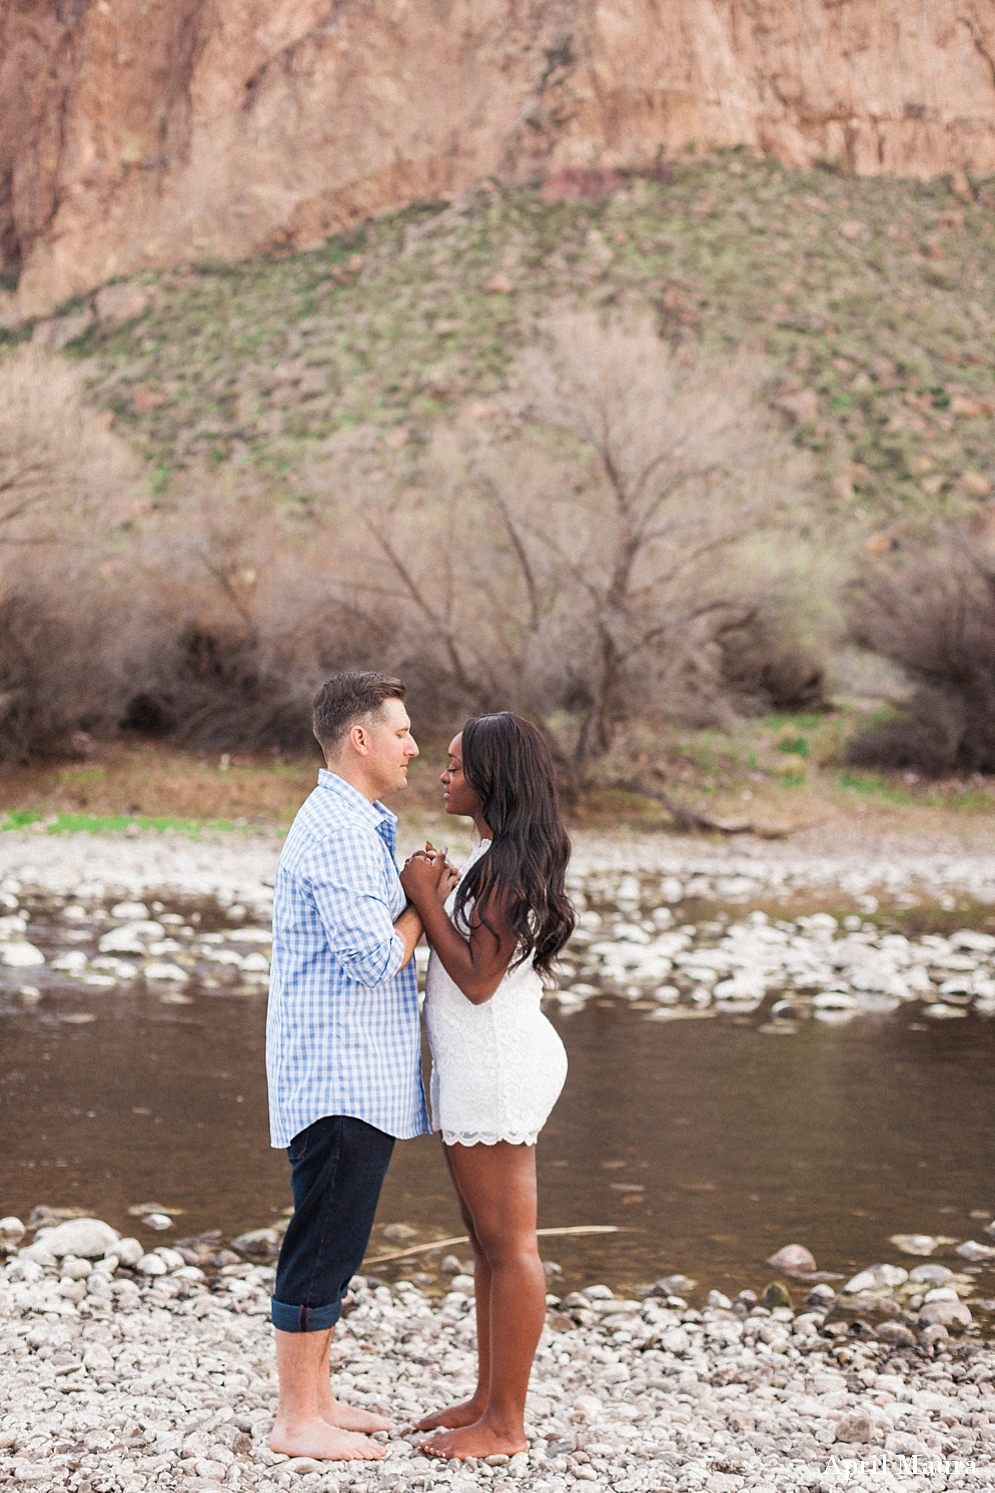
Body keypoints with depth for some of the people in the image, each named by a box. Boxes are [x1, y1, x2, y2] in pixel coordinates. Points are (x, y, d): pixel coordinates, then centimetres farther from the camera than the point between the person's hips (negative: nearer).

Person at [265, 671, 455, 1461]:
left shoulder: (359, 826, 18)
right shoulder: (336, 831, -17)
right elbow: (377, 956, -21)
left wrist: (421, 900, 8)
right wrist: (423, 902, -6)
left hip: (360, 1078, 11)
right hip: (340, 1077, -11)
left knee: (334, 1248, 15)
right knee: (322, 1249, -4)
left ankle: (316, 1398, 24)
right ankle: (298, 1419, 3)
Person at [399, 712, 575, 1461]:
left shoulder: (506, 865, -19)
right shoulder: (505, 857, 12)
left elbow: (478, 979, -20)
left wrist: (426, 898, -16)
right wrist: (433, 894, 9)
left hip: (497, 1065, -11)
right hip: (485, 1063, 11)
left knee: (509, 1246, -2)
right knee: (490, 1241, 17)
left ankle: (505, 1424, 6)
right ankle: (489, 1399, 27)